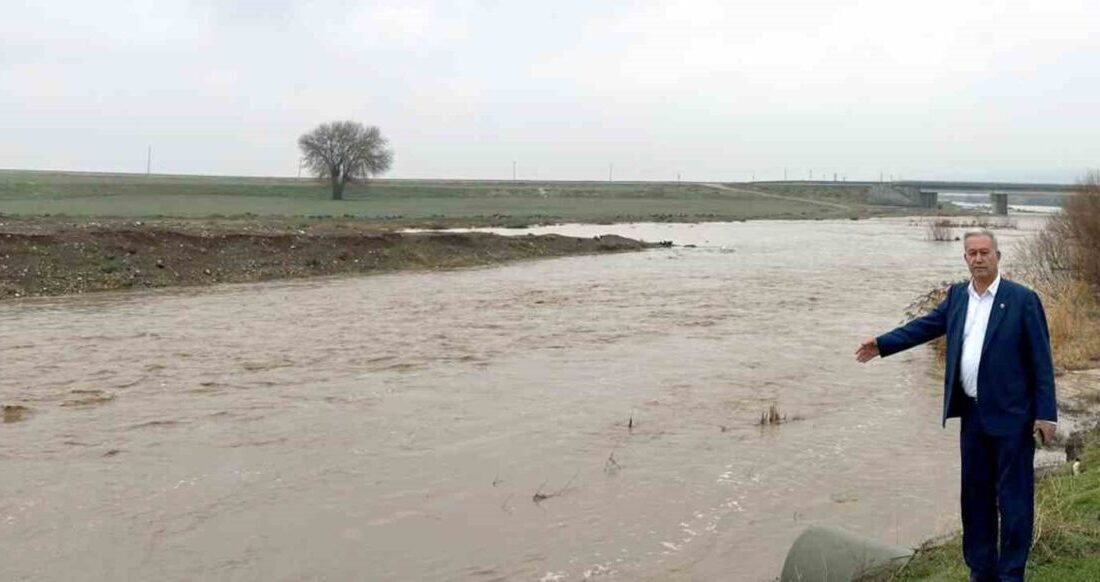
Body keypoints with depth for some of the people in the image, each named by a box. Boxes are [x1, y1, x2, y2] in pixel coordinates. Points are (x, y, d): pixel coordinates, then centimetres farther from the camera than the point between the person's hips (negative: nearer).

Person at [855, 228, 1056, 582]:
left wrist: (1046, 414, -11)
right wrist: (882, 344, 11)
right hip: (972, 413, 6)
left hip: (1011, 416, -5)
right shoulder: (957, 295, 8)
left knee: (1013, 497, 2)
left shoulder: (1023, 299, -8)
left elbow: (1041, 360, -8)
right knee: (975, 495, 13)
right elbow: (927, 325, 18)